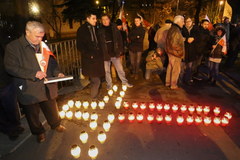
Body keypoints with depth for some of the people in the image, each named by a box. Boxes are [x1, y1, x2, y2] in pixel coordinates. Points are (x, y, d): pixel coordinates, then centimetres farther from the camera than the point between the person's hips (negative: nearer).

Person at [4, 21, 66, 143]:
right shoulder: (13, 47, -10)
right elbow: (11, 68, -16)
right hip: (29, 90, -3)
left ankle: (56, 124, 48)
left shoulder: (42, 45, 3)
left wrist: (57, 73, -8)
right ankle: (38, 132, 41)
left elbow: (52, 62, 11)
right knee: (33, 114, 16)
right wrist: (33, 74, -24)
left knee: (52, 109, 21)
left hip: (47, 87, 4)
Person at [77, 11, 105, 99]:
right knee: (96, 81, -5)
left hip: (98, 57, 6)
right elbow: (80, 46, -8)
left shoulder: (95, 28, 13)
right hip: (89, 59, -6)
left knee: (95, 80, 13)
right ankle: (94, 98, 13)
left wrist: (100, 53, 10)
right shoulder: (82, 30, -5)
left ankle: (94, 96, 29)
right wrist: (89, 55, -15)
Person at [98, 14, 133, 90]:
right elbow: (98, 42, -4)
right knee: (107, 70, 12)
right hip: (105, 54, -1)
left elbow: (119, 39, 5)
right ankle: (109, 83, 29)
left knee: (120, 69, 11)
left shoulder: (114, 28, 1)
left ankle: (124, 81, 27)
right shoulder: (100, 30, -5)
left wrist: (120, 49, 2)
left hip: (115, 53, 1)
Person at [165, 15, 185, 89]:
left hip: (170, 52, 10)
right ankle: (173, 85, 11)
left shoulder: (172, 29, 11)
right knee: (176, 69, 1)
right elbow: (174, 44, -26)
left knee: (170, 67, 18)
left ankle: (168, 82, 30)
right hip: (175, 53, -10)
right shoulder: (176, 30, -21)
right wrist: (180, 51, -16)